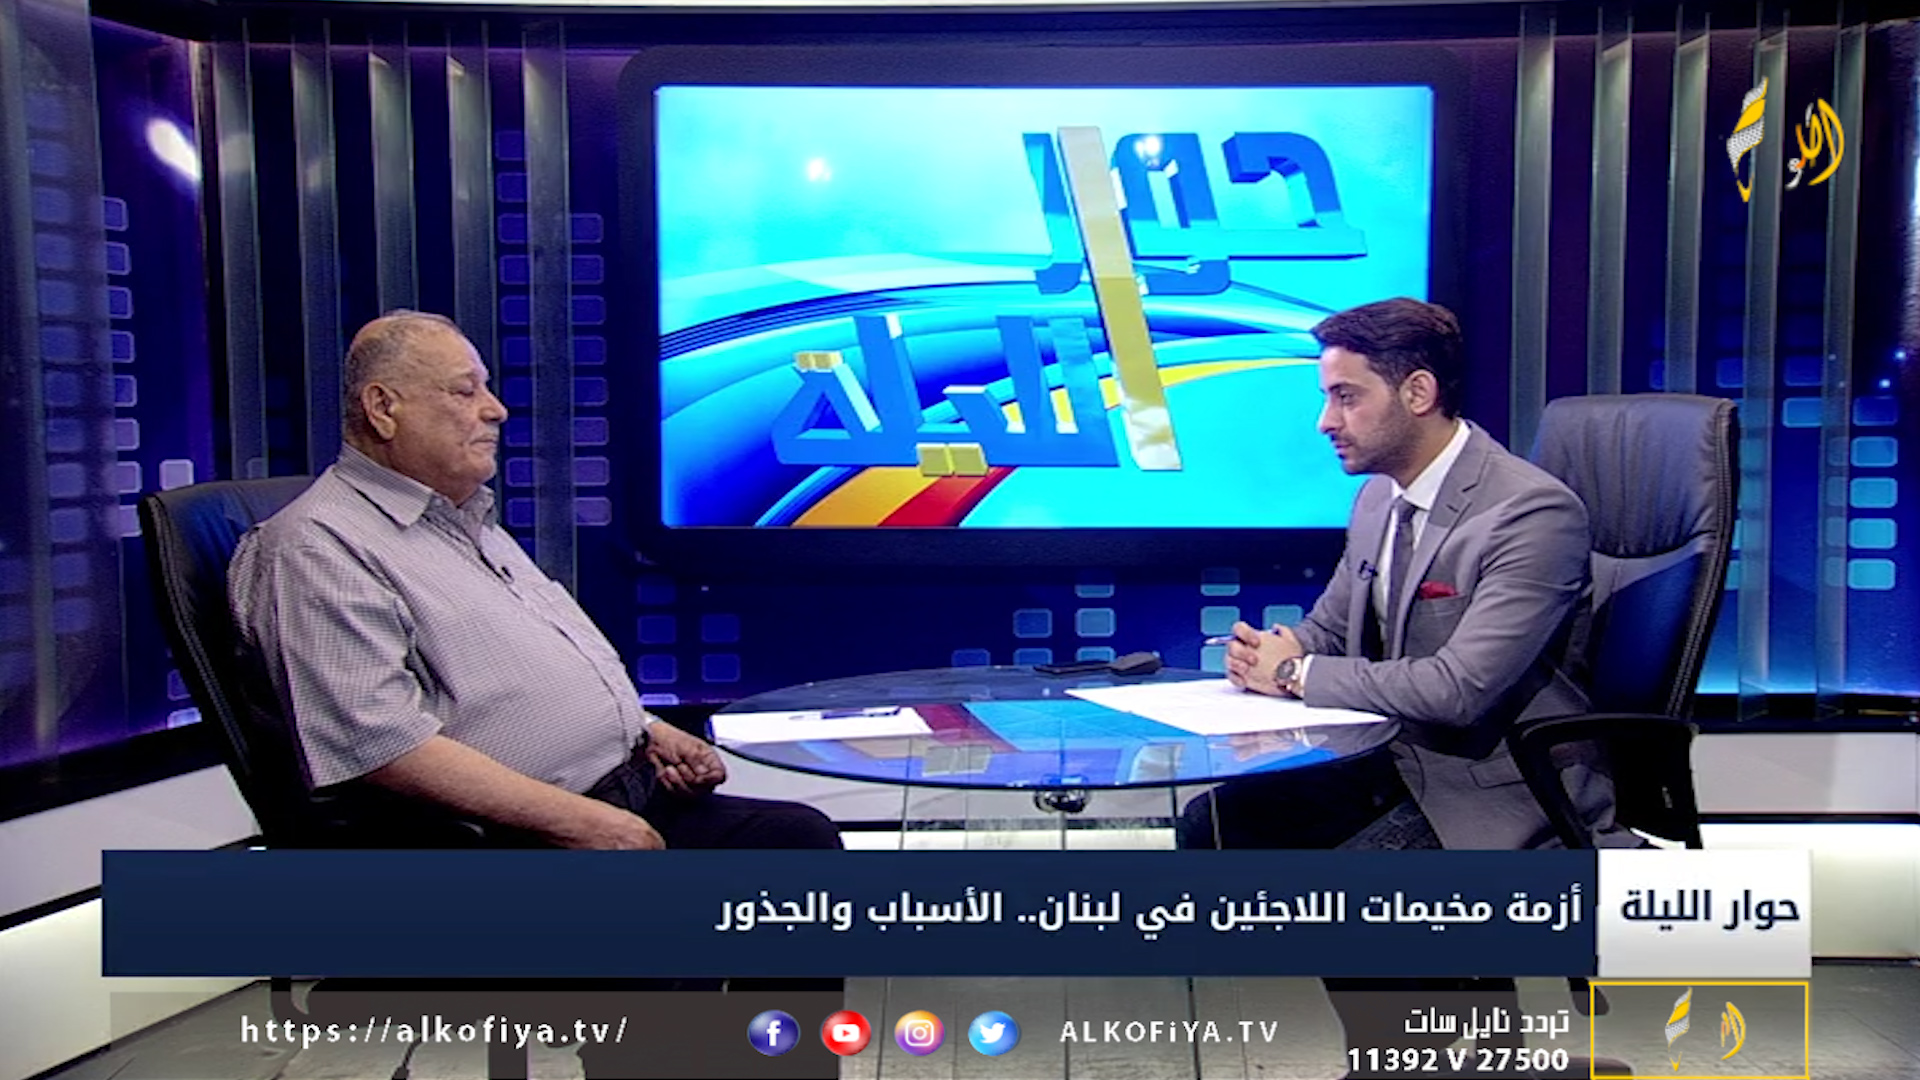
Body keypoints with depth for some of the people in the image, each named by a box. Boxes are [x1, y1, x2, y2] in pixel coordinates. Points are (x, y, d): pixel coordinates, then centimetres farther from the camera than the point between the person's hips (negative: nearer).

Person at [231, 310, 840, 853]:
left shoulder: (472, 522, 23)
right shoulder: (320, 548, -7)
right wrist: (577, 821, -21)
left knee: (803, 834, -6)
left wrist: (648, 732, 12)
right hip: (519, 836, -9)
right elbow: (380, 742, -19)